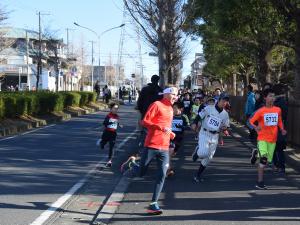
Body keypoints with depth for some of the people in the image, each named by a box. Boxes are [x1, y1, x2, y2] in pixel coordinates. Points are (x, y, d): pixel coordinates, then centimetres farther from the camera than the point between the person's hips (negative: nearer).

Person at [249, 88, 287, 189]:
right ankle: (260, 182, -8)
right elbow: (251, 121, -4)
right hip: (262, 138, -4)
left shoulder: (278, 110, 3)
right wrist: (255, 127, -24)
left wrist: (282, 129, 0)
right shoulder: (261, 111, -8)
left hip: (273, 139, 4)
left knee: (267, 161, 10)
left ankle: (256, 154, 42)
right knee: (264, 159, -20)